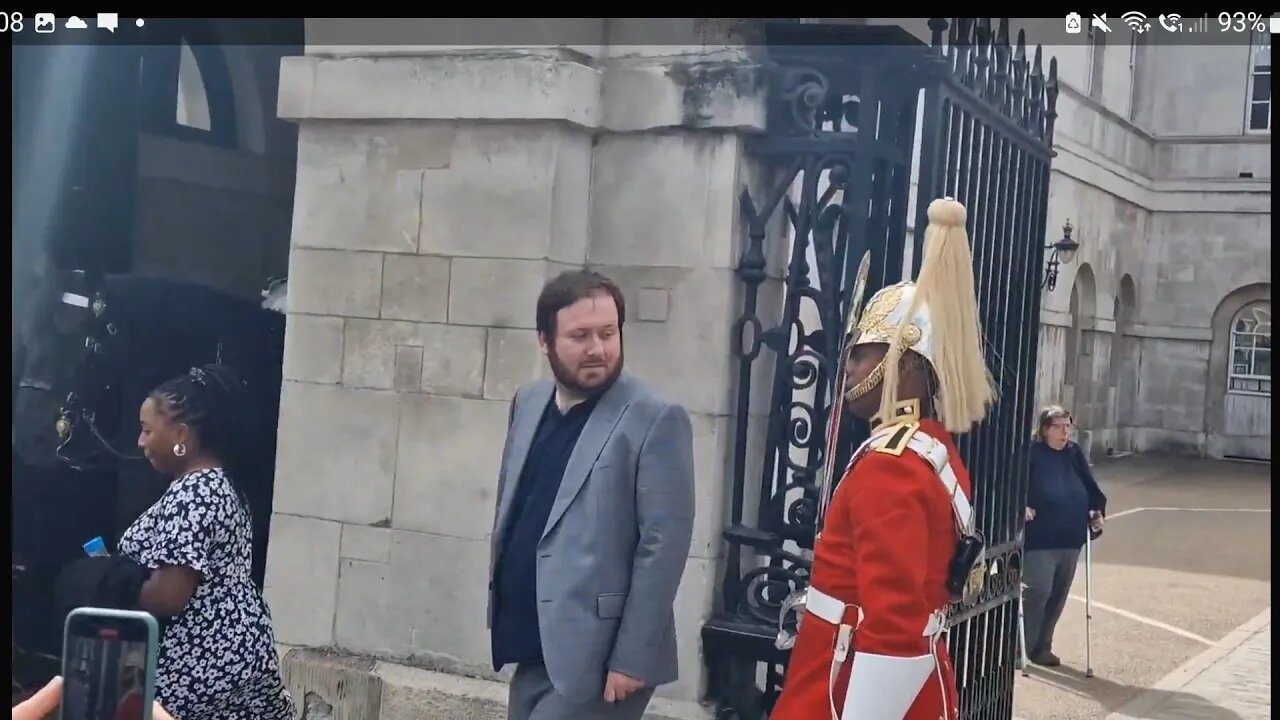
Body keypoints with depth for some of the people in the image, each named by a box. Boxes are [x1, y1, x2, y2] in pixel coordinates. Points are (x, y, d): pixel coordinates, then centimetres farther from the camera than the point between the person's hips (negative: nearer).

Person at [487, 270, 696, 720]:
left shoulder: (655, 419, -12)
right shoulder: (527, 403, 9)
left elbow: (664, 544, -14)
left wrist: (633, 658, -16)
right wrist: (500, 612, 15)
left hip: (597, 654, -7)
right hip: (535, 647, 7)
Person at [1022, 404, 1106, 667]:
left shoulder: (1074, 454, 10)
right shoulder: (1031, 453, -9)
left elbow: (1089, 485, 17)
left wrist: (1097, 510, 3)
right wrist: (1021, 506, -29)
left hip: (1070, 538, 7)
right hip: (1039, 538, -6)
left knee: (1058, 595, 12)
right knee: (1038, 591, -11)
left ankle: (1042, 647, 25)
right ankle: (1022, 646, 4)